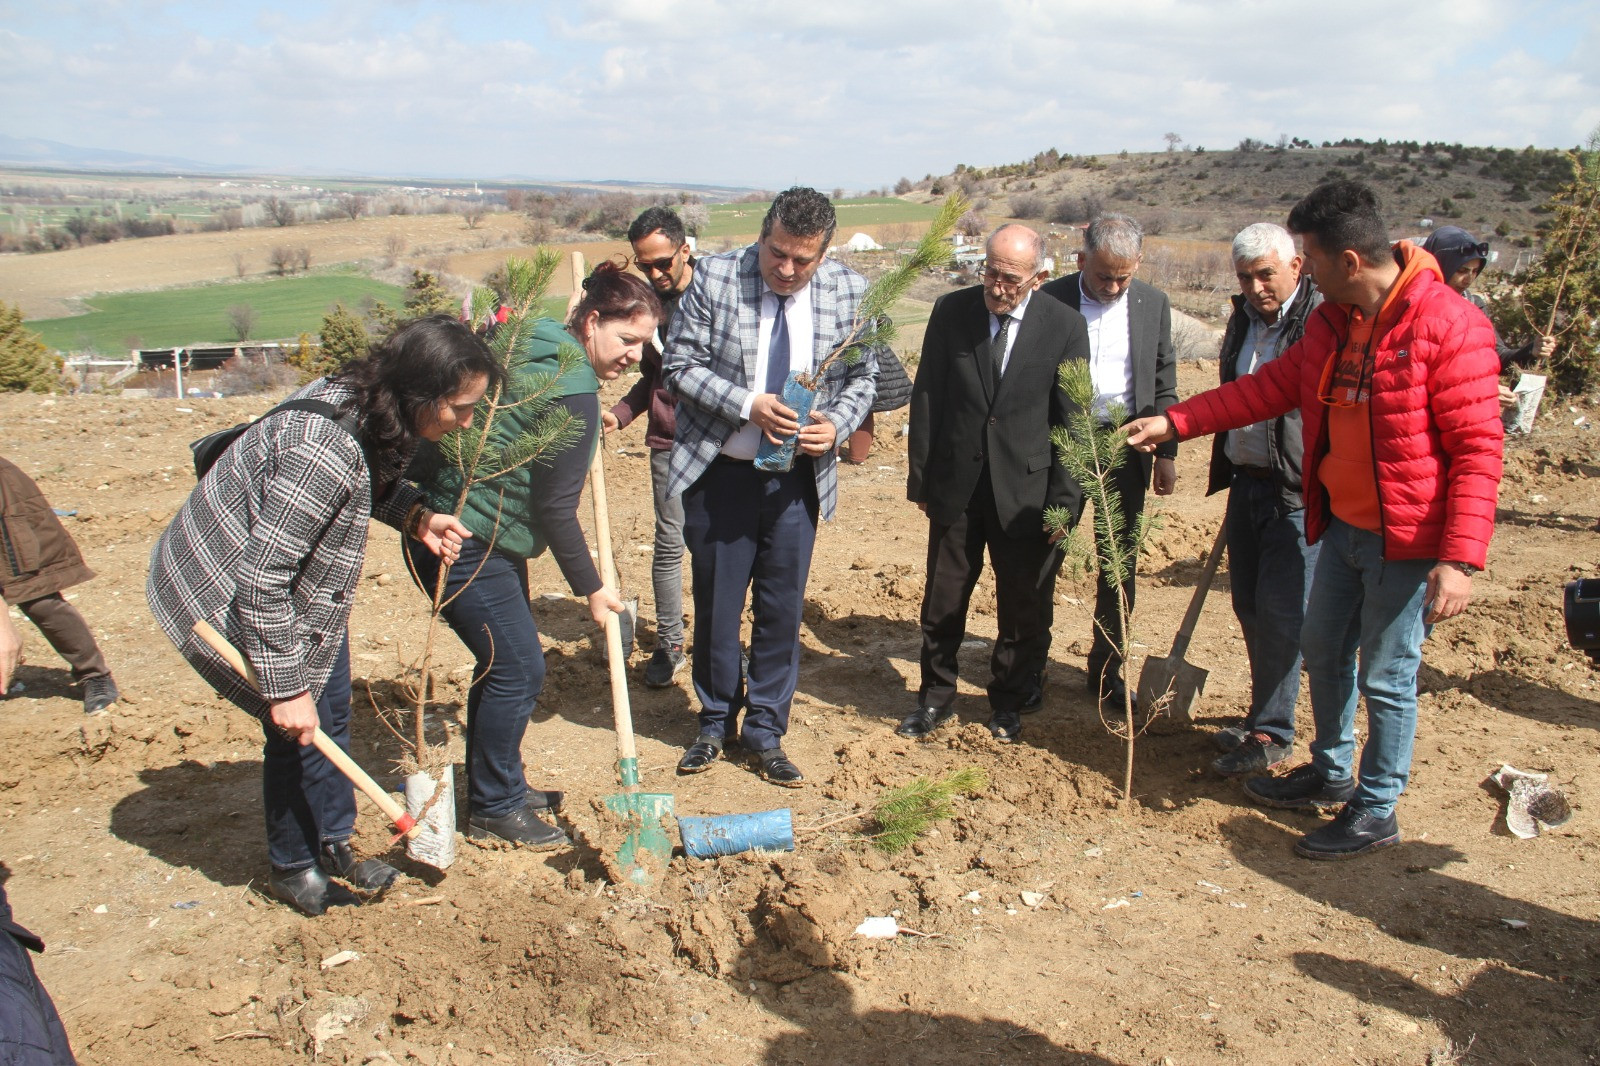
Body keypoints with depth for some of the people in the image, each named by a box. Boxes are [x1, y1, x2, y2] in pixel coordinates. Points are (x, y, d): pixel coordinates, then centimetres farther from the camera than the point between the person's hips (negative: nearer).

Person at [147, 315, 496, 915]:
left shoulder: (363, 404, -11)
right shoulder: (328, 449, -38)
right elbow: (260, 577, -35)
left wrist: (414, 516, -8)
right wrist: (284, 689, -28)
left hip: (301, 589, 9)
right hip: (226, 598, -9)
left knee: (332, 709, 15)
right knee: (299, 725, 2)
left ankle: (332, 845, 34)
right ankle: (293, 869, 25)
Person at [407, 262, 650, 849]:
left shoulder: (538, 350, 8)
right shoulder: (571, 388, -21)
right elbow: (556, 506, -19)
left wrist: (587, 427, 17)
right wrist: (592, 588, -10)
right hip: (466, 545, -10)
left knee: (508, 662, 17)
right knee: (518, 668, -4)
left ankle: (499, 787, 30)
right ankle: (493, 810, 10)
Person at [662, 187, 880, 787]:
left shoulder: (851, 293, -4)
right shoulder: (714, 278, -9)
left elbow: (862, 376, 7)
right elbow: (679, 365, -8)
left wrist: (837, 424, -13)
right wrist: (748, 405, -21)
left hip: (797, 477, 1)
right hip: (719, 472, -1)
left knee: (782, 607, 8)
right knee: (716, 604, 10)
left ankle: (765, 732, 24)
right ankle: (716, 722, 31)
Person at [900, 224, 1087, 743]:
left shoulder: (1064, 325, -6)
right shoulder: (951, 311, -2)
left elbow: (1074, 420, -4)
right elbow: (926, 398, 2)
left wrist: (1065, 500, -8)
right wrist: (920, 478, 1)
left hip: (1027, 490, -1)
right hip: (956, 485, 2)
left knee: (1024, 605, 11)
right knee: (942, 601, 12)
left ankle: (1009, 701, 31)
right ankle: (936, 697, 30)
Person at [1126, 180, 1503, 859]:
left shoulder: (1449, 327, -20)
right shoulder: (1331, 320, 4)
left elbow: (1477, 451, -21)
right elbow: (1271, 386, 14)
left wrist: (1460, 560, -26)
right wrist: (1174, 422, 9)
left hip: (1407, 541, -8)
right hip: (1341, 525, 8)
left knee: (1386, 677, 4)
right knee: (1323, 651, 20)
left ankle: (1376, 812, 21)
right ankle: (1331, 775, 40)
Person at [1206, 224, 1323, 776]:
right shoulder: (1243, 319, 11)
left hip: (1298, 494, -7)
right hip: (1246, 486, 7)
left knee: (1280, 614, -2)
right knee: (1249, 608, 14)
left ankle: (1270, 734, 11)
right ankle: (1265, 717, 29)